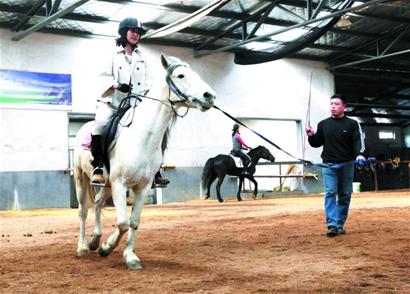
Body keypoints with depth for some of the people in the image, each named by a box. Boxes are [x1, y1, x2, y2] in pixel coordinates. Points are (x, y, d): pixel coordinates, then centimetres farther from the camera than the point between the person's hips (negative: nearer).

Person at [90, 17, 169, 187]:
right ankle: (97, 169, -26)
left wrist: (146, 93, -5)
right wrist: (117, 85, -22)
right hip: (111, 102, -5)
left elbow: (145, 81, 16)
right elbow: (104, 76, -4)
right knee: (101, 125, -32)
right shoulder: (112, 53, 5)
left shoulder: (140, 58, 18)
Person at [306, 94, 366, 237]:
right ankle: (332, 225, -15)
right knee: (330, 193, -11)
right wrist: (311, 135, -8)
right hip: (328, 165, 0)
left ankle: (340, 225, 14)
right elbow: (316, 143, 13)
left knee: (345, 196, 5)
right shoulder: (323, 124, 8)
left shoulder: (352, 124, 2)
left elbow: (358, 141, -8)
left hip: (347, 165, 0)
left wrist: (359, 154, -27)